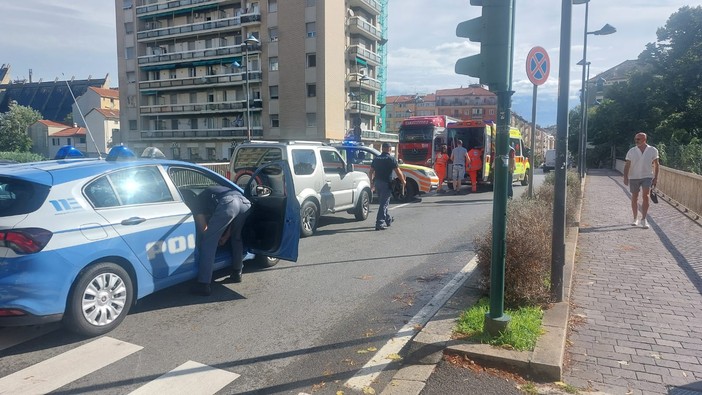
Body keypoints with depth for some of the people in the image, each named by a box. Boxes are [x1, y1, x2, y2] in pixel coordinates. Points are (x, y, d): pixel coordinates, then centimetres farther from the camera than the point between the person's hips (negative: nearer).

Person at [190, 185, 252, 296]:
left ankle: (203, 285, 2)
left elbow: (204, 228, 22)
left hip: (228, 203, -6)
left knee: (208, 242, 5)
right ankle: (237, 274, 37)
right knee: (237, 239, 29)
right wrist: (226, 237, 40)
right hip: (245, 202, 6)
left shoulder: (196, 203, 29)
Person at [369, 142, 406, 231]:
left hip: (377, 183, 6)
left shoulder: (376, 159, 9)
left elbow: (370, 172, 12)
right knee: (384, 203, -4)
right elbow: (398, 172, -11)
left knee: (383, 202, 20)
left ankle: (388, 219, 33)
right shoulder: (391, 159, -9)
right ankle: (379, 223, -8)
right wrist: (403, 181, 3)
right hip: (386, 184, -6)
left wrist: (372, 182, 23)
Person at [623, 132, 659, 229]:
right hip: (633, 177, 1)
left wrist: (655, 177, 3)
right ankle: (635, 219, 20)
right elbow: (627, 165, 1)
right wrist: (625, 177, -8)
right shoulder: (631, 151, 1)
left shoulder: (653, 150, 0)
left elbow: (656, 165, 6)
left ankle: (644, 219, -5)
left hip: (647, 176, -1)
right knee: (634, 198, 7)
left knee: (645, 196, -12)